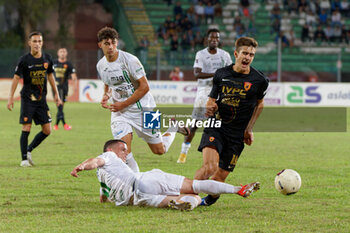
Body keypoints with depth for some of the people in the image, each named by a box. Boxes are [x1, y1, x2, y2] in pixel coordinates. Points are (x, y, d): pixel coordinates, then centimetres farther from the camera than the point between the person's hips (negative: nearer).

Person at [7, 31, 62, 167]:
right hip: (27, 99, -4)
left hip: (41, 100, 4)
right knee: (26, 129, -9)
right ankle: (24, 159, -1)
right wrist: (10, 97, -7)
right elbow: (16, 78, -3)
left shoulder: (47, 59, 4)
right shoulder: (24, 60, -8)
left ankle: (29, 150, 20)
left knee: (47, 130, 1)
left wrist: (56, 94, 17)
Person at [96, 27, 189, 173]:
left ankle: (173, 128, 34)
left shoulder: (129, 60, -18)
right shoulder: (101, 65, 1)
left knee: (159, 150, 5)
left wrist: (123, 104, -19)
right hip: (119, 111, 4)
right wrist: (106, 95, -2)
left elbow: (144, 87, -16)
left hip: (142, 108, -4)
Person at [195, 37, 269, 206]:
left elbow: (259, 104, 17)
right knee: (210, 167, -26)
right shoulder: (221, 74, 2)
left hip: (237, 135, 0)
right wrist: (210, 108, -11)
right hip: (215, 128, 0)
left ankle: (209, 200, 29)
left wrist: (249, 129, 12)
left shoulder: (259, 80, -1)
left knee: (220, 177, -1)